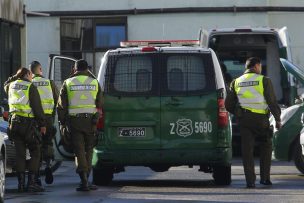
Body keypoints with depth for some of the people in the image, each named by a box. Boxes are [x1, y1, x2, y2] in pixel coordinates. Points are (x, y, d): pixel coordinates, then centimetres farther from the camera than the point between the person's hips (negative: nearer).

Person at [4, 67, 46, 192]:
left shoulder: (11, 86, 10)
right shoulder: (31, 87, -6)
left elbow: (6, 84, 38)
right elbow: (37, 107, -8)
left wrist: (16, 76, 32)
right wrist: (42, 124, -4)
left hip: (14, 122, 5)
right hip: (28, 122, -5)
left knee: (19, 153, 8)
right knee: (35, 153, 1)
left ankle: (21, 183, 5)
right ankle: (31, 182, -7)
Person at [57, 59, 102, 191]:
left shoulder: (68, 83, 3)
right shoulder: (94, 82, 6)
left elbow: (61, 105, 3)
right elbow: (99, 104, 6)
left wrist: (62, 123, 10)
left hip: (74, 121, -1)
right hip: (90, 120, 1)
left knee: (79, 150, -1)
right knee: (88, 150, 13)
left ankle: (84, 180, -13)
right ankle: (85, 180, 15)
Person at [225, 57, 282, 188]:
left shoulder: (236, 82, 7)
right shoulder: (264, 81, -4)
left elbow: (228, 104, 7)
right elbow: (272, 102, -7)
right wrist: (278, 119, 1)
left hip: (244, 120, 2)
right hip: (261, 119, -2)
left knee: (247, 150, 4)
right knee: (266, 147, 15)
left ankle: (250, 181, -3)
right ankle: (265, 178, 13)